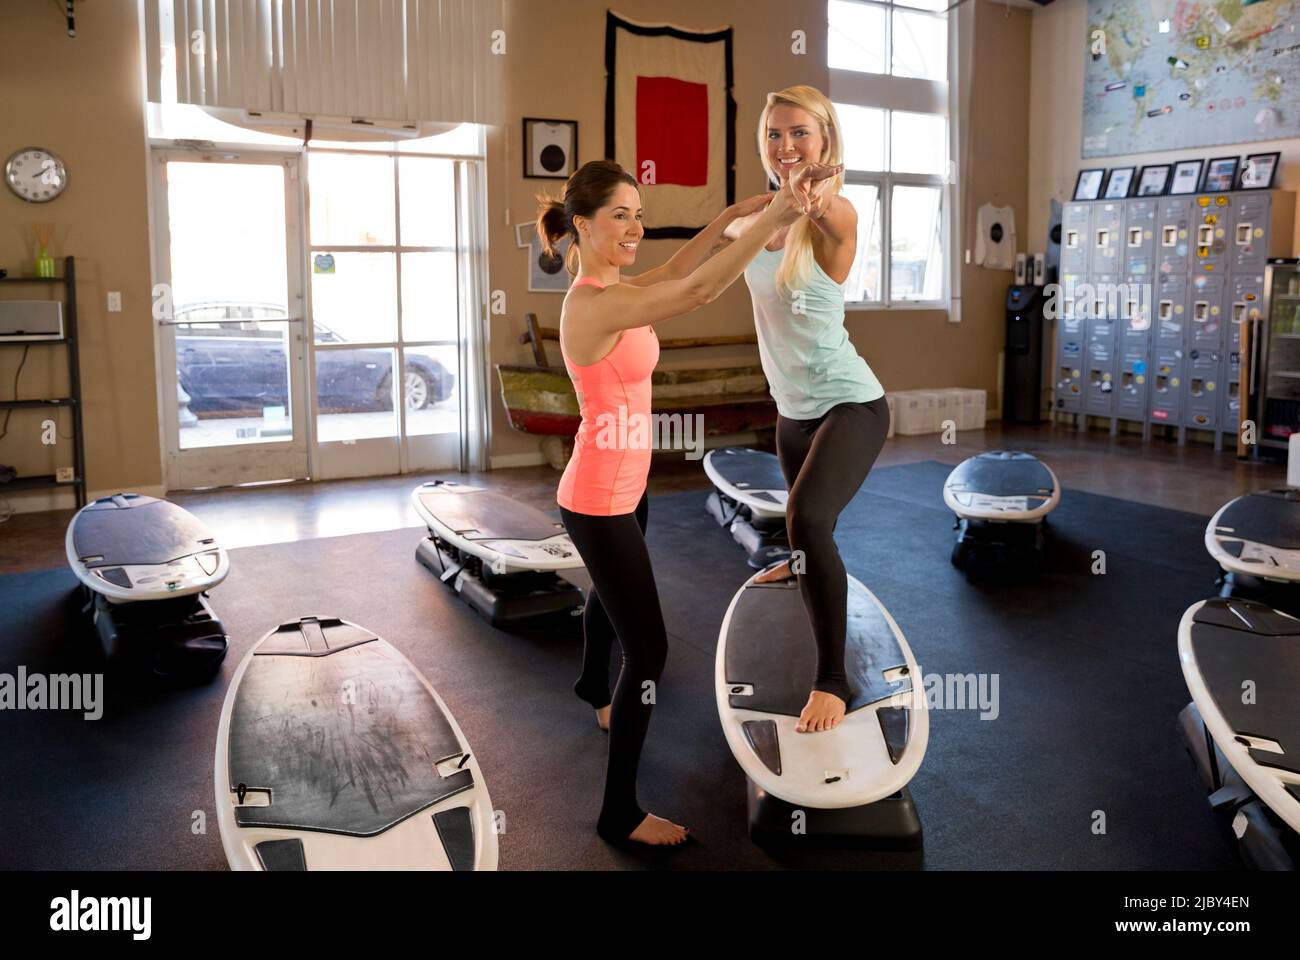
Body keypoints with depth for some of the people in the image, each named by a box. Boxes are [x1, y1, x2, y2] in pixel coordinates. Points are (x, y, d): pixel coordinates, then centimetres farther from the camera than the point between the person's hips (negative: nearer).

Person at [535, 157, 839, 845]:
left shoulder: (611, 290, 1)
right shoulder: (591, 306, -27)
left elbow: (676, 271, 8)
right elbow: (698, 291, -34)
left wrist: (737, 213, -4)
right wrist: (773, 218, -35)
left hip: (622, 487, 10)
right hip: (599, 501, -10)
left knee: (610, 592, 35)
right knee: (648, 650, -5)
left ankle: (594, 685, 65)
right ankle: (620, 813, 9)